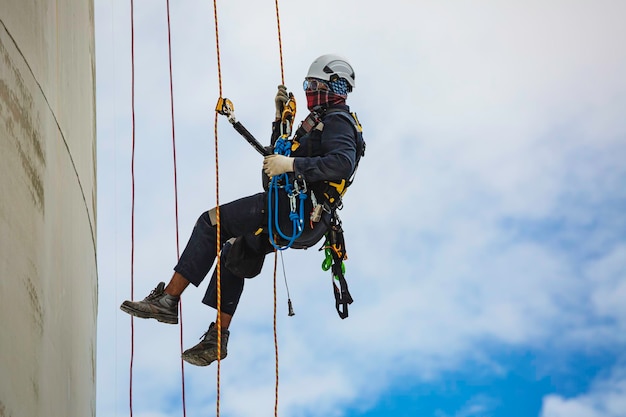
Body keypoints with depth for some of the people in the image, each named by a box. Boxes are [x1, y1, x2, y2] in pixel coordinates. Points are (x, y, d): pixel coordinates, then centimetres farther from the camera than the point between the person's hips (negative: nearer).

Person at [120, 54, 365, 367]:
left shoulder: (337, 122, -8)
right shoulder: (321, 122, 25)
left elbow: (343, 163, -29)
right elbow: (280, 153, 30)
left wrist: (292, 164, -31)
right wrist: (280, 116, 19)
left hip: (295, 212, -11)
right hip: (296, 214, 11)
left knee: (212, 222, -12)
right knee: (234, 253, 20)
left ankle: (168, 299, -12)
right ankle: (217, 338, 21)